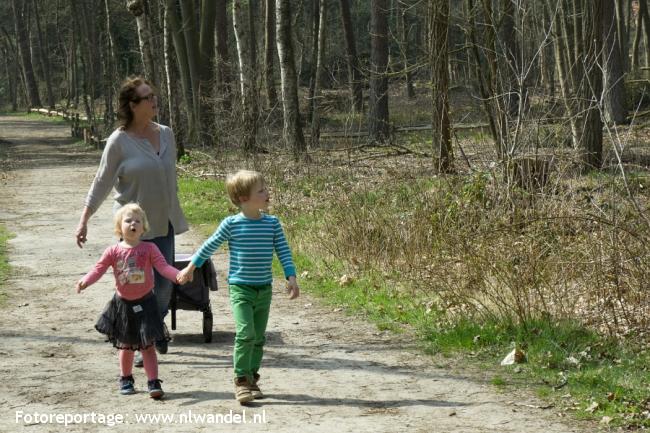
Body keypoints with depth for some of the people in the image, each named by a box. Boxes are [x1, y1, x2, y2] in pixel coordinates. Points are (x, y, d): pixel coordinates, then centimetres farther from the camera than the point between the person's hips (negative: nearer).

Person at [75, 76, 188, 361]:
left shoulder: (166, 134, 5)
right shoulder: (120, 141, -11)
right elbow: (102, 182, -5)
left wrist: (174, 213, 21)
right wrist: (84, 219, -8)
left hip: (164, 223, 5)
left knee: (164, 283, 7)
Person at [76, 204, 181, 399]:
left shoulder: (149, 249, -8)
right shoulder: (113, 251, -5)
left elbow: (163, 267, -17)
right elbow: (98, 269, -9)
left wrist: (179, 276, -35)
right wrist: (85, 281, -28)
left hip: (144, 302, -2)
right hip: (123, 304, 2)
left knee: (147, 345, -2)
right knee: (125, 345, 15)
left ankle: (153, 382, 0)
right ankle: (126, 379, 33)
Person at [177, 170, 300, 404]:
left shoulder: (272, 223, 0)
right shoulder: (231, 224, -9)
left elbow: (283, 251, 3)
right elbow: (210, 246, 3)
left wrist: (291, 277, -8)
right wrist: (190, 268, 11)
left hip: (264, 289, 4)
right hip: (240, 288, -4)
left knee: (258, 337, 11)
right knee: (246, 334, -16)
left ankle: (252, 378, 25)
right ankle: (241, 380, -6)